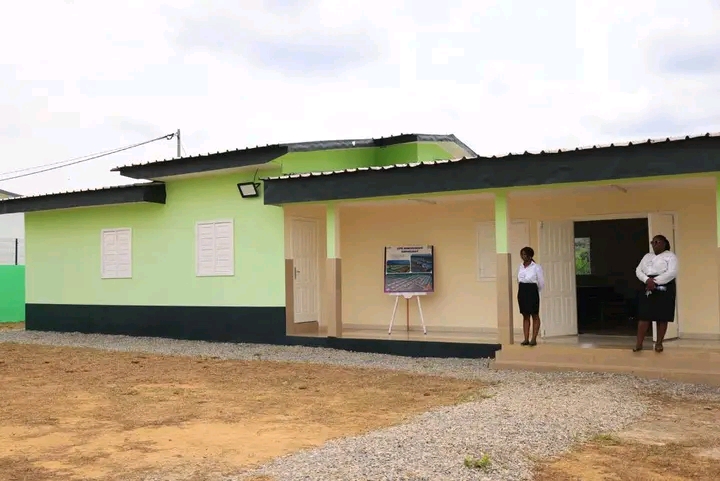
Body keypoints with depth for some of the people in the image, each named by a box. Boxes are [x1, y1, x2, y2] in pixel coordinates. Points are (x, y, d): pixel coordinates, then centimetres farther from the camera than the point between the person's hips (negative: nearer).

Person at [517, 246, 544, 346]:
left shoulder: (536, 267, -7)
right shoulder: (521, 267, 9)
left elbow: (541, 282, -2)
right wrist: (522, 289, 14)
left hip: (532, 292, -5)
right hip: (522, 292, 6)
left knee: (535, 315, 1)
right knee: (525, 315, 6)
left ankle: (534, 339, 1)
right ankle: (526, 339, 7)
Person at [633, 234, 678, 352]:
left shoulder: (670, 256, 1)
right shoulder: (647, 256, 19)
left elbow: (672, 272, -14)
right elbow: (638, 270, 9)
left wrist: (655, 281, -20)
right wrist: (647, 280, -12)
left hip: (664, 289, -4)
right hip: (648, 289, 4)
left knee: (662, 317, -1)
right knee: (644, 316, -2)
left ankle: (659, 343, 8)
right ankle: (639, 343, -1)